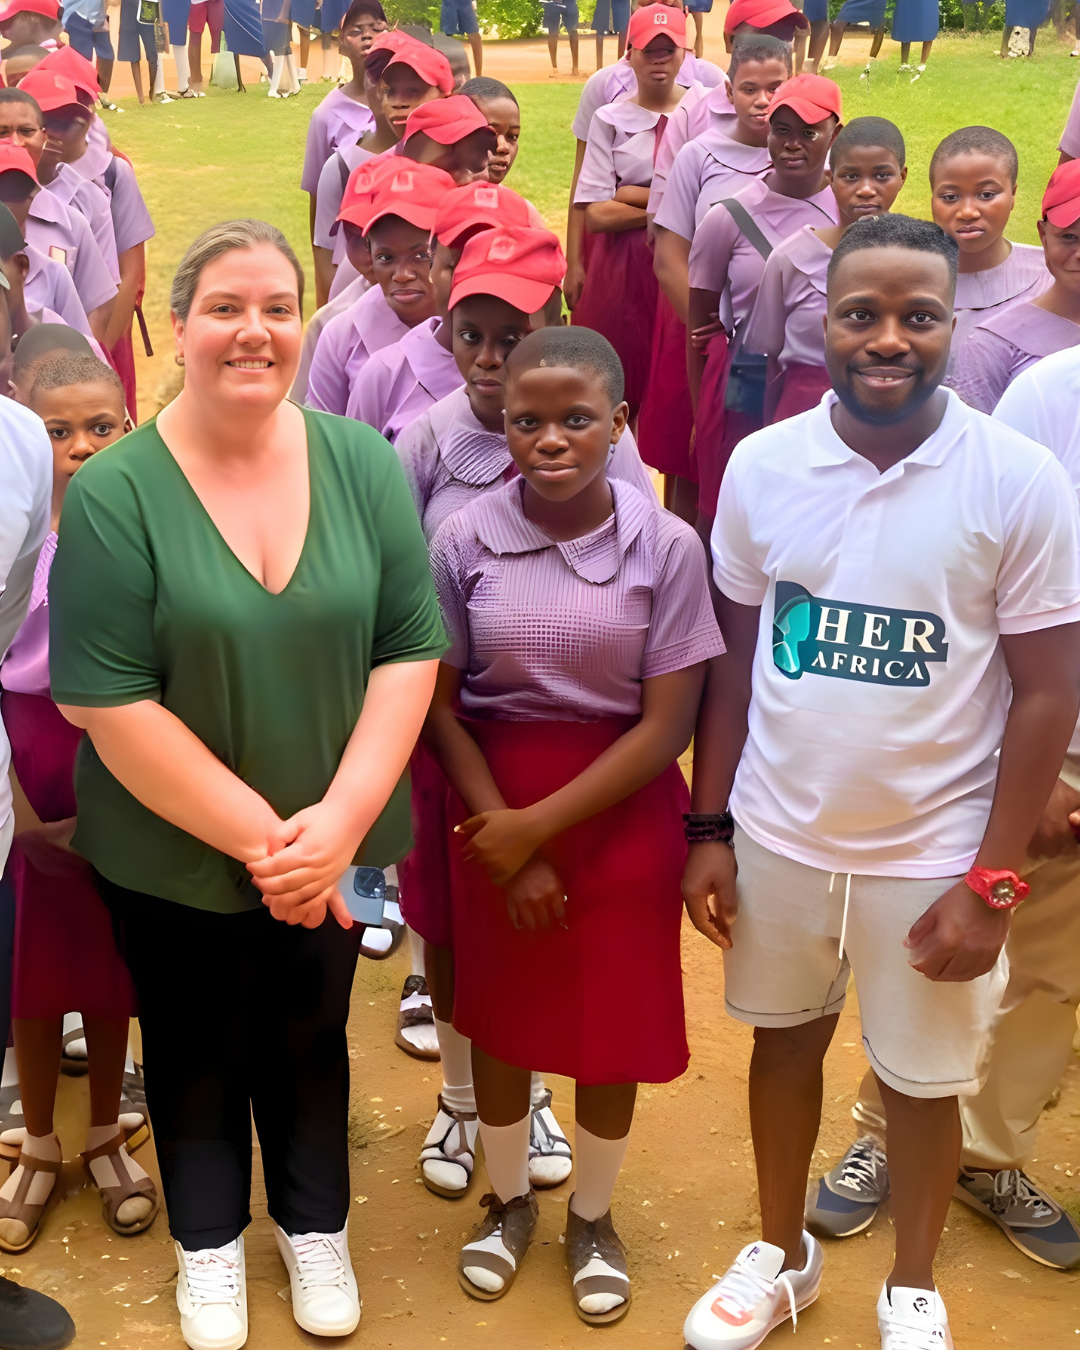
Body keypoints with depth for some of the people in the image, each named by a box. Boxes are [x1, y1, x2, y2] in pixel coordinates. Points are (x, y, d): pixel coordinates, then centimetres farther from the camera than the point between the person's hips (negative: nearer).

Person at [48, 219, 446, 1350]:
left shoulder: (364, 463, -7)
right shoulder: (114, 492, -16)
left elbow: (410, 650, -8)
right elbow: (110, 705, -18)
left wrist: (338, 821, -16)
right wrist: (255, 837, -18)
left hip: (329, 845, 2)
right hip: (173, 853, -2)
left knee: (311, 1036, 20)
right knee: (194, 1046, 18)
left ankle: (314, 1224, 46)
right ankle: (207, 1237, 44)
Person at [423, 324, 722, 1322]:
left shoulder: (666, 546, -12)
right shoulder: (464, 539, -9)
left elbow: (666, 724, -12)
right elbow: (441, 707, -4)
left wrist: (541, 824, -16)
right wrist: (504, 843, -11)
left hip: (621, 806, -1)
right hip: (493, 800, 1)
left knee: (613, 1023, 10)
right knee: (500, 1014, 14)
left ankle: (593, 1217, 35)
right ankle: (510, 1201, 39)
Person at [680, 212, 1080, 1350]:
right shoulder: (761, 465, -6)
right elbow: (733, 659, 4)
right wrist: (709, 828, 3)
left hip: (934, 855, -2)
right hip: (777, 836, 2)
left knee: (921, 1077, 13)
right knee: (784, 1039, 19)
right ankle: (781, 1255, 44)